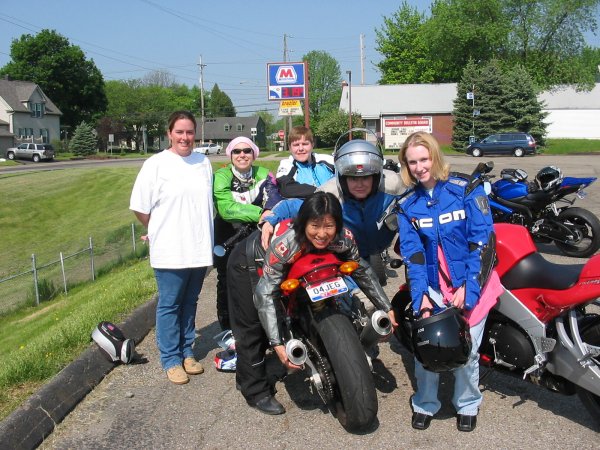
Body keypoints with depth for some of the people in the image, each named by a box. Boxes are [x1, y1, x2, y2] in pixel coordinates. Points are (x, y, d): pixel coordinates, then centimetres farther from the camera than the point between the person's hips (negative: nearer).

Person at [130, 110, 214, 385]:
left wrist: (203, 234, 12)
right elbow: (140, 208, -4)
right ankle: (171, 359, 16)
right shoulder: (156, 164, -6)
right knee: (170, 305, 4)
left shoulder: (204, 163, 9)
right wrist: (160, 231, 4)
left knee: (190, 303, 15)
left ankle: (186, 351, 29)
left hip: (200, 248, 5)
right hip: (170, 250, -4)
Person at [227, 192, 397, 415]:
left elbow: (363, 272, -12)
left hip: (289, 267, 5)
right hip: (250, 263, -5)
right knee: (252, 328, -3)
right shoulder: (285, 243, -44)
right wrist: (277, 344, -46)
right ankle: (256, 391, 12)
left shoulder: (344, 238, -29)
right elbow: (265, 294, -42)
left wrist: (387, 309, -14)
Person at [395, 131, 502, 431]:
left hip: (471, 285, -2)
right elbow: (412, 254, -1)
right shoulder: (408, 205, 2)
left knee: (466, 350, -1)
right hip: (432, 287, 2)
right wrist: (421, 296, -12)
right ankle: (425, 403, 21)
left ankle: (468, 404, 26)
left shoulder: (467, 190, -8)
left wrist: (468, 288, -15)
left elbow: (483, 241, -10)